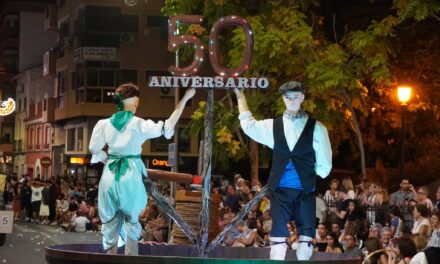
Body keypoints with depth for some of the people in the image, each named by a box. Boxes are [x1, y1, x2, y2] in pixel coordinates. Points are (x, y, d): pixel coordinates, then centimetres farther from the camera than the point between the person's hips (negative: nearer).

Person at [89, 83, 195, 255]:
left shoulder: (105, 124, 1)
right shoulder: (139, 125, -9)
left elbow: (95, 149, 8)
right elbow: (168, 127, -9)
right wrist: (185, 99, -8)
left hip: (110, 175, 3)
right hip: (130, 176, -3)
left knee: (110, 222, 10)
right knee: (131, 223, 8)